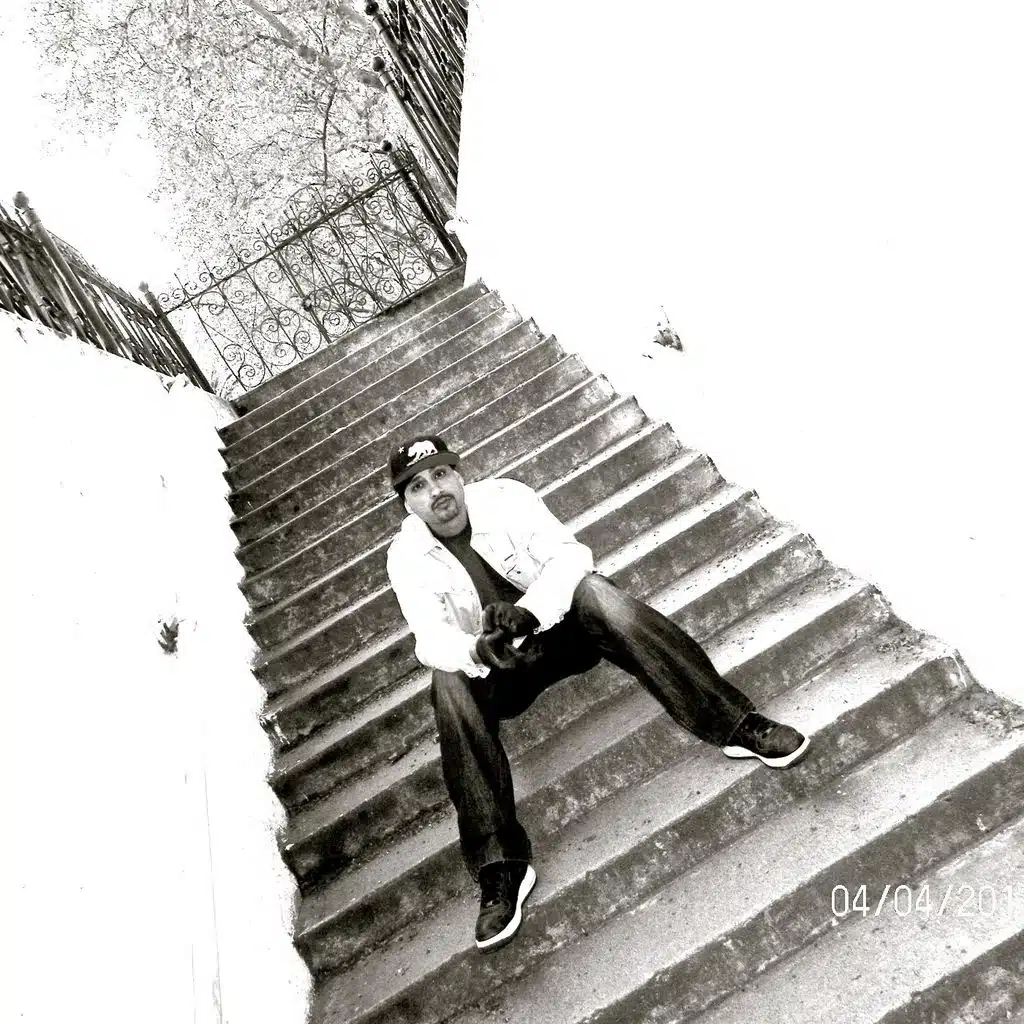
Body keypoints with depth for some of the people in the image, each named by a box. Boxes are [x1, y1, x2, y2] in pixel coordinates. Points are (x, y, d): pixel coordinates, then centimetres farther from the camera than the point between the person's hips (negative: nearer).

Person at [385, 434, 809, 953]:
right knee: (449, 683, -29)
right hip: (495, 663, 1)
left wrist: (527, 612, -40)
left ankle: (735, 724, -28)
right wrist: (480, 651, -42)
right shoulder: (406, 557, -9)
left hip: (560, 622, -1)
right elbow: (432, 640, -20)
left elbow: (569, 553, -23)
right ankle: (498, 865, -26)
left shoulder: (503, 496, -12)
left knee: (592, 590, -31)